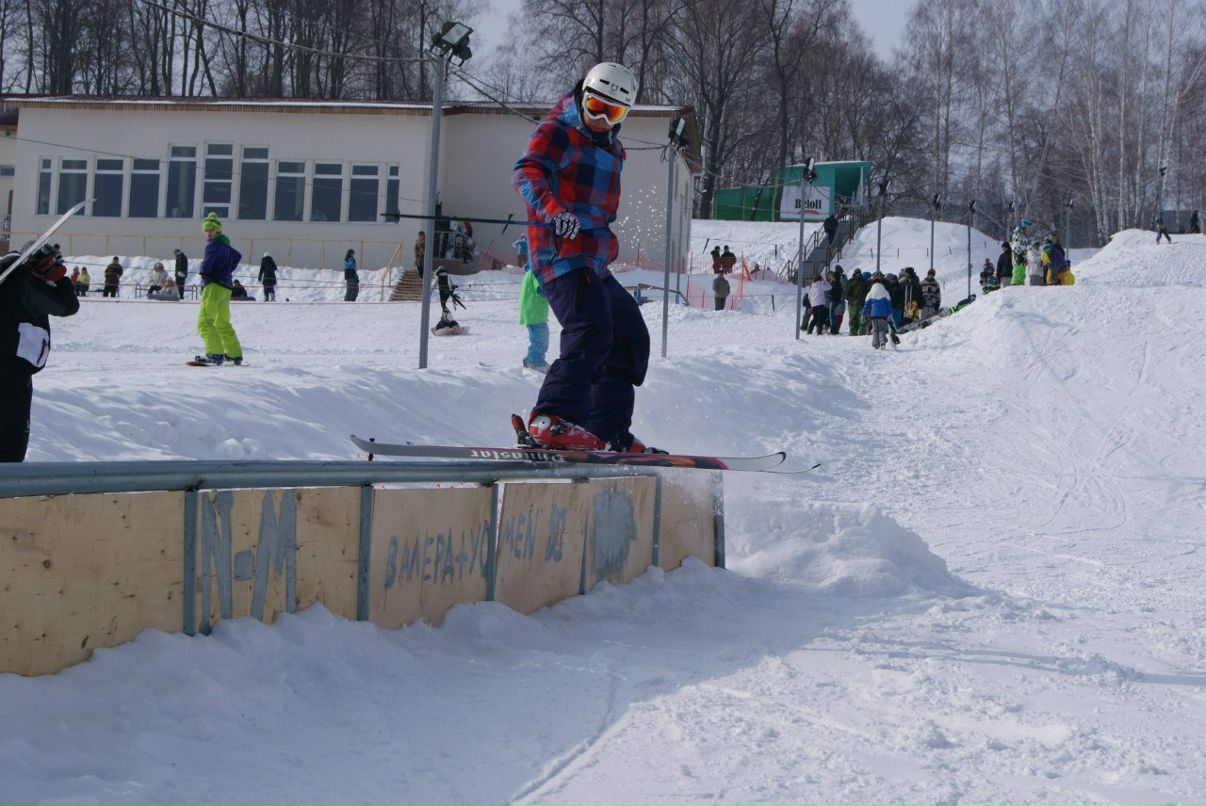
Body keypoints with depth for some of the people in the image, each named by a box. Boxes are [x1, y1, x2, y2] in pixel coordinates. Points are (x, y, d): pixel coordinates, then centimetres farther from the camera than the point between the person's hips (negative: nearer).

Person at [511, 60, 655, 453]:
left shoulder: (613, 150, 22)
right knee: (592, 329, -28)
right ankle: (553, 418, -38)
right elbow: (526, 172, -23)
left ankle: (610, 432, 18)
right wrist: (554, 209, -40)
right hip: (563, 254, -9)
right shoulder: (556, 133, -4)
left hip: (595, 263, 9)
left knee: (630, 339, 14)